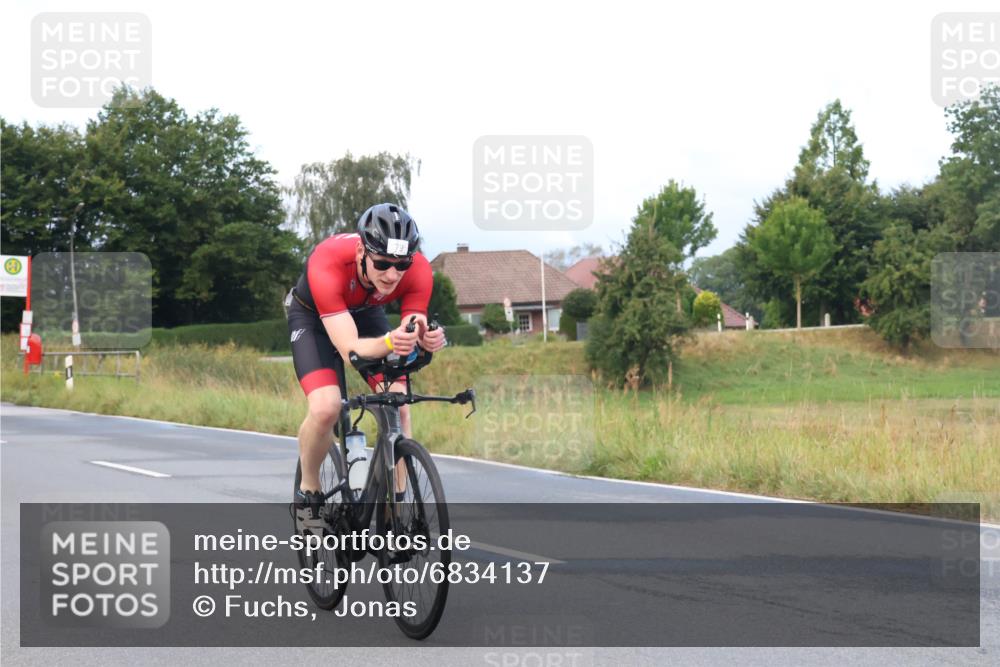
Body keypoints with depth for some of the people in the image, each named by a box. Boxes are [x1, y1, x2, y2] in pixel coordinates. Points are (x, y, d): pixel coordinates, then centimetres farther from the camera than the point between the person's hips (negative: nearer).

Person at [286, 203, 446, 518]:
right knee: (326, 408, -25)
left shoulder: (418, 270, -32)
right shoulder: (327, 265, -42)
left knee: (399, 407, -15)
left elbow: (413, 335, -27)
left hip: (366, 314, 3)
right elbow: (350, 349, -45)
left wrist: (426, 340, -51)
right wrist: (389, 343, -65)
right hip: (313, 317, -3)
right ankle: (308, 489, 2)